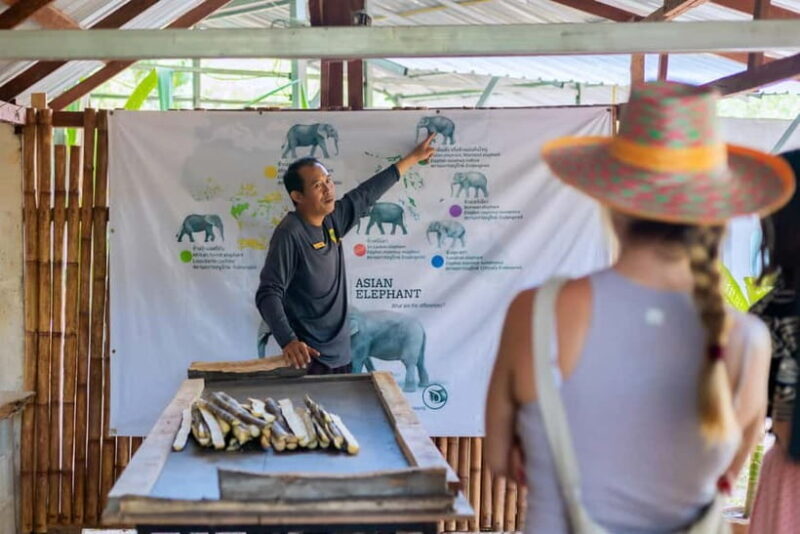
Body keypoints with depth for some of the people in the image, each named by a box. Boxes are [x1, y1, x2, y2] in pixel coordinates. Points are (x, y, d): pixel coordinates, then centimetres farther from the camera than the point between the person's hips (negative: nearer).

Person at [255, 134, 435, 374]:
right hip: (309, 357, -8)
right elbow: (268, 294, -24)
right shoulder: (290, 234, -19)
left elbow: (367, 193, 20)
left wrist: (412, 158, 29)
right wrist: (288, 341, -38)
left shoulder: (333, 219, 4)